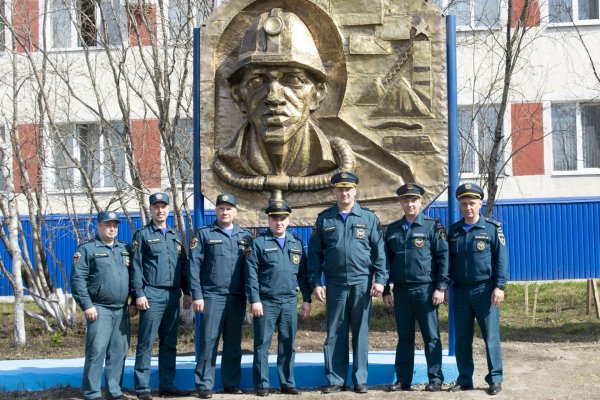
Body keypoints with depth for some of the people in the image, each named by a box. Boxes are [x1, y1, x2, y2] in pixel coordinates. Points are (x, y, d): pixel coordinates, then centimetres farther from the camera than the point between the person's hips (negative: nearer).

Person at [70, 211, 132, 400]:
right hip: (99, 309, -5)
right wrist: (87, 306, -14)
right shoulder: (87, 249, -1)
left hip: (122, 310, 6)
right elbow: (77, 279, -8)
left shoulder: (125, 249, 16)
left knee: (118, 352, 7)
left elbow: (133, 276, 19)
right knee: (96, 351, -7)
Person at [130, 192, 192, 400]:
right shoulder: (142, 235, 2)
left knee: (169, 343, 9)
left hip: (173, 296, 5)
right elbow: (136, 266, -4)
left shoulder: (176, 235, 16)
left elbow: (184, 265, 16)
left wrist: (187, 292, 10)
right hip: (152, 295, -5)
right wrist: (139, 294, -12)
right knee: (146, 343, -4)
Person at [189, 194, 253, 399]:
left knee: (234, 342, 8)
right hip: (212, 296, -3)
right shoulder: (204, 234, 4)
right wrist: (197, 295, -9)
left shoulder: (245, 236, 12)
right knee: (209, 342, -3)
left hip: (237, 298, 3)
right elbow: (194, 266, -2)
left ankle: (232, 383, 16)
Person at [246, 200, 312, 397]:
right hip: (266, 302, -3)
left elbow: (303, 274, 13)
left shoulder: (296, 244, 13)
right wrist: (254, 300, -11)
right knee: (262, 344, 1)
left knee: (287, 345, 8)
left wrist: (307, 299, 8)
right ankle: (262, 385, 7)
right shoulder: (259, 243, 1)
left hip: (290, 302, 3)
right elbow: (251, 274, -5)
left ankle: (288, 383, 16)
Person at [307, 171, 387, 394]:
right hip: (335, 284, 1)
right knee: (335, 333, 4)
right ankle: (335, 379, 10)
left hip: (362, 283, -1)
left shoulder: (369, 217, 5)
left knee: (361, 332, 5)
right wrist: (315, 283, -1)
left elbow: (379, 251, 3)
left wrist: (380, 279, -5)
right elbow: (315, 253, 6)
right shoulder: (324, 219, 7)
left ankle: (360, 379, 11)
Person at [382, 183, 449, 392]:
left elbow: (444, 257, -4)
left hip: (425, 289, -3)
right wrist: (385, 290, 9)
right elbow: (386, 260, 14)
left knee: (431, 336, 1)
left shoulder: (432, 226, 0)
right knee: (404, 337, 8)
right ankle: (403, 379, 14)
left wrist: (441, 288, -11)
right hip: (401, 290, 4)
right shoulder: (392, 229, 11)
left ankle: (435, 379, 8)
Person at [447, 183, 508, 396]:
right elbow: (448, 260, 13)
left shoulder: (492, 228, -1)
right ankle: (465, 379, 16)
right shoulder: (453, 231, 10)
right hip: (461, 291, 4)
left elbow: (501, 259, -5)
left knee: (491, 337, -1)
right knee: (462, 338, 7)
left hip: (485, 290, -4)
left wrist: (499, 286, -12)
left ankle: (495, 379, 8)